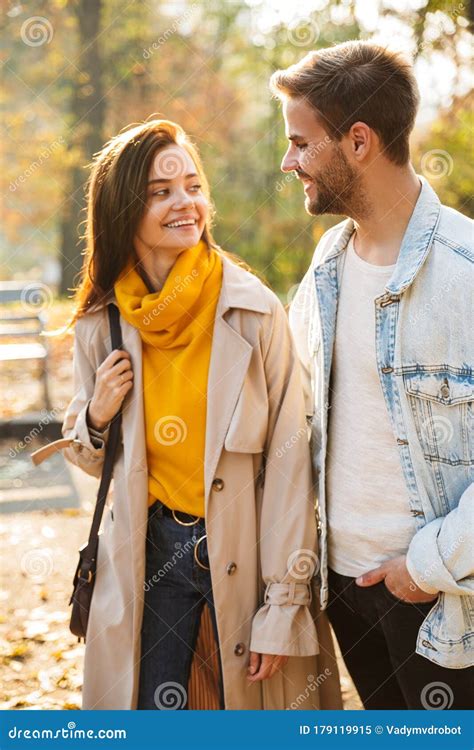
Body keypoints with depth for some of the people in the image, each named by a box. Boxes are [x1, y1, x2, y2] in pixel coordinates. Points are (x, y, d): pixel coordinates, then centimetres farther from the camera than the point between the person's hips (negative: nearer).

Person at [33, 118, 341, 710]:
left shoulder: (253, 311, -11)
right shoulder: (101, 323, -1)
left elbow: (289, 461, -10)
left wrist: (283, 606, -12)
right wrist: (96, 419, -10)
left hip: (245, 553, -2)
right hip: (150, 554, 2)